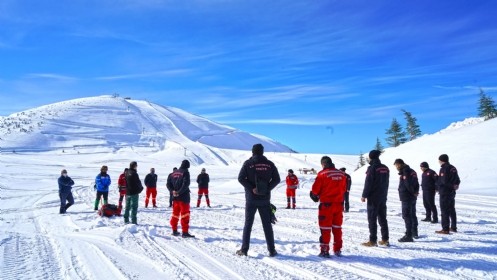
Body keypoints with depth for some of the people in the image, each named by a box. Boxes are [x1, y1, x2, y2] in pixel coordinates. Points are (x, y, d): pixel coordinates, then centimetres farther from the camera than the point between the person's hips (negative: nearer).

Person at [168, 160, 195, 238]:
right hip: (184, 197, -6)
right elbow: (186, 184, -21)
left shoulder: (174, 173, 11)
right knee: (185, 214, -3)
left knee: (175, 213, 16)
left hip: (175, 197, 7)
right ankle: (185, 232, -5)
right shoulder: (185, 172, -9)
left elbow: (168, 184, 10)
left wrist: (173, 190, 0)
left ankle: (174, 231, 23)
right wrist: (179, 192, -15)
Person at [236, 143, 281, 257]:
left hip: (251, 198, -1)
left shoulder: (248, 163, -3)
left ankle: (244, 249, 7)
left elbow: (241, 178, -12)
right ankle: (272, 250, 10)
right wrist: (267, 189, -5)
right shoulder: (269, 164, 3)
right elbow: (276, 179, -1)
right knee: (267, 224, 8)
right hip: (265, 198, 2)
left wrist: (251, 188, -12)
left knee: (248, 224, 7)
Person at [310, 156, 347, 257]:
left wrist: (314, 196, 12)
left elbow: (315, 190, -8)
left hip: (326, 204, -5)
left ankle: (325, 250, 5)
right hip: (339, 204, 5)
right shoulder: (342, 174, 4)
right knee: (337, 227, 15)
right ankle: (337, 250, 21)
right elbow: (344, 189, 13)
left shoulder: (322, 174, -12)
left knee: (325, 228, 4)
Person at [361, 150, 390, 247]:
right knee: (382, 218, 13)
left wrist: (364, 195, -7)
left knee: (372, 219, -1)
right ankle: (385, 239, 17)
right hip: (383, 197, 7)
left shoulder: (372, 168, -14)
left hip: (373, 197, -7)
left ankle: (373, 240, 0)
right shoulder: (385, 168, 9)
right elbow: (386, 183, 14)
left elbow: (368, 183, -15)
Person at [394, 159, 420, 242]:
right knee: (412, 215, 21)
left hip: (406, 197, -10)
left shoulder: (405, 172, -17)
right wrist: (415, 192, 6)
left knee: (406, 216, -7)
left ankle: (408, 236, -7)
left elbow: (408, 184, -23)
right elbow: (416, 184, 16)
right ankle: (414, 232, 34)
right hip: (413, 197, 10)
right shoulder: (412, 171, 14)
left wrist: (413, 192, -9)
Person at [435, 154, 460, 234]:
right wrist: (455, 185, 1)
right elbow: (458, 180, 12)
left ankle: (445, 229, -3)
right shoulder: (453, 168, 12)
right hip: (452, 192, 9)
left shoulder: (444, 169, -16)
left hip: (444, 192, -9)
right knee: (452, 210, 18)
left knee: (444, 211, -5)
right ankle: (453, 227, 27)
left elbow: (444, 181, -23)